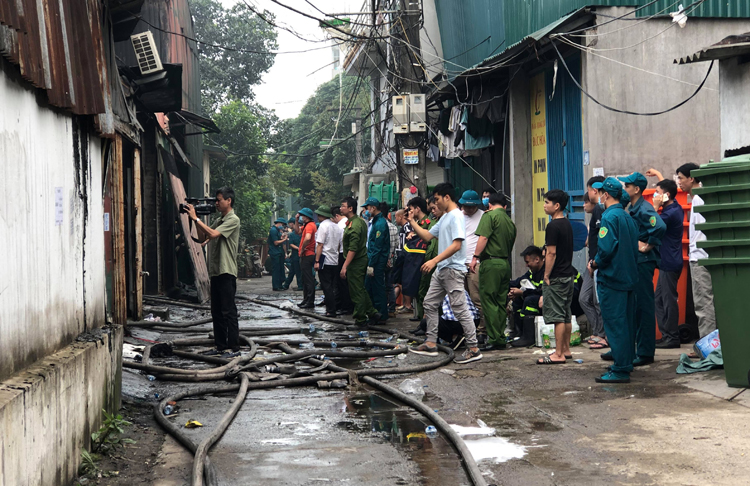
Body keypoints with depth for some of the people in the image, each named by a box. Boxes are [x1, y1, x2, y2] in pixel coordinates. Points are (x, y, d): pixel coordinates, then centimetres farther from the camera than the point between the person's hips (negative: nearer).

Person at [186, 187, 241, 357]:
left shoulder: (233, 220, -10)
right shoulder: (219, 220, 18)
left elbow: (213, 234, -21)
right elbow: (202, 238, 18)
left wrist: (196, 218, -16)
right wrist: (195, 221, 6)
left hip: (227, 272, -9)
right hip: (215, 272, 9)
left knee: (228, 311, -7)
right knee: (216, 311, 11)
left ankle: (234, 348, -2)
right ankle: (221, 346, 18)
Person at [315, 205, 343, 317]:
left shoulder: (323, 225, -10)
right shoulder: (337, 227, 12)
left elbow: (320, 245, -14)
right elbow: (340, 244, 16)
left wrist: (317, 261, -13)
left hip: (325, 260, -7)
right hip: (335, 260, 7)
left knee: (327, 287, -3)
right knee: (333, 287, 11)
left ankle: (330, 310, -4)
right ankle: (333, 309, 12)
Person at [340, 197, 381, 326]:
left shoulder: (354, 225, -20)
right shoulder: (360, 221, 11)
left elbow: (353, 249, -25)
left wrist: (345, 266, -25)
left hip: (356, 262, -10)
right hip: (362, 259, 10)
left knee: (356, 291, -1)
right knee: (361, 290, 16)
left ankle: (360, 319, 6)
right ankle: (372, 313, 17)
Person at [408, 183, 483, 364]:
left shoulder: (456, 216, -14)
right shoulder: (444, 217, 18)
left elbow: (456, 245, -23)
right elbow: (427, 235, 22)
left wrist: (434, 261, -26)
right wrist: (412, 222, 14)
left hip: (453, 269, -11)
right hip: (441, 269, 11)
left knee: (460, 308, -9)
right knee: (430, 304, 12)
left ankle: (473, 348, -5)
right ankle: (431, 344, 18)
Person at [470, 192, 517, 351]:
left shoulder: (489, 215, -5)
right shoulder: (510, 222, 16)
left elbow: (483, 238, -14)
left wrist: (475, 257, -12)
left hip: (491, 263, -7)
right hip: (506, 264, 7)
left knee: (489, 301, -5)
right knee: (501, 303, 11)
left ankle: (494, 339, -7)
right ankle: (501, 339, 13)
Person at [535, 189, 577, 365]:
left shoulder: (553, 226, -16)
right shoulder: (567, 224, 13)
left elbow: (551, 253, -19)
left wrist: (546, 276, -15)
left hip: (556, 278, -10)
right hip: (569, 275, 10)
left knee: (557, 317, -7)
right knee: (566, 315, 15)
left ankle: (558, 354, -6)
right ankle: (566, 349, 22)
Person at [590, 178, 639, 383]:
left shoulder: (609, 217, -15)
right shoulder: (629, 217, 12)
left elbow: (606, 248, -26)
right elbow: (634, 247, 16)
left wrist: (596, 263, -9)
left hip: (612, 277, -9)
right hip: (629, 276, 9)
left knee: (615, 324, -6)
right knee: (626, 321, 17)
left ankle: (620, 370, -6)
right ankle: (626, 361, 27)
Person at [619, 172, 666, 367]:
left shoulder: (644, 209, -15)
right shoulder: (632, 209, 14)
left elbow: (660, 227, -32)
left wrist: (648, 246, -20)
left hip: (643, 262, -10)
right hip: (633, 262, 10)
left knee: (644, 306, -4)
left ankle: (645, 353, 1)